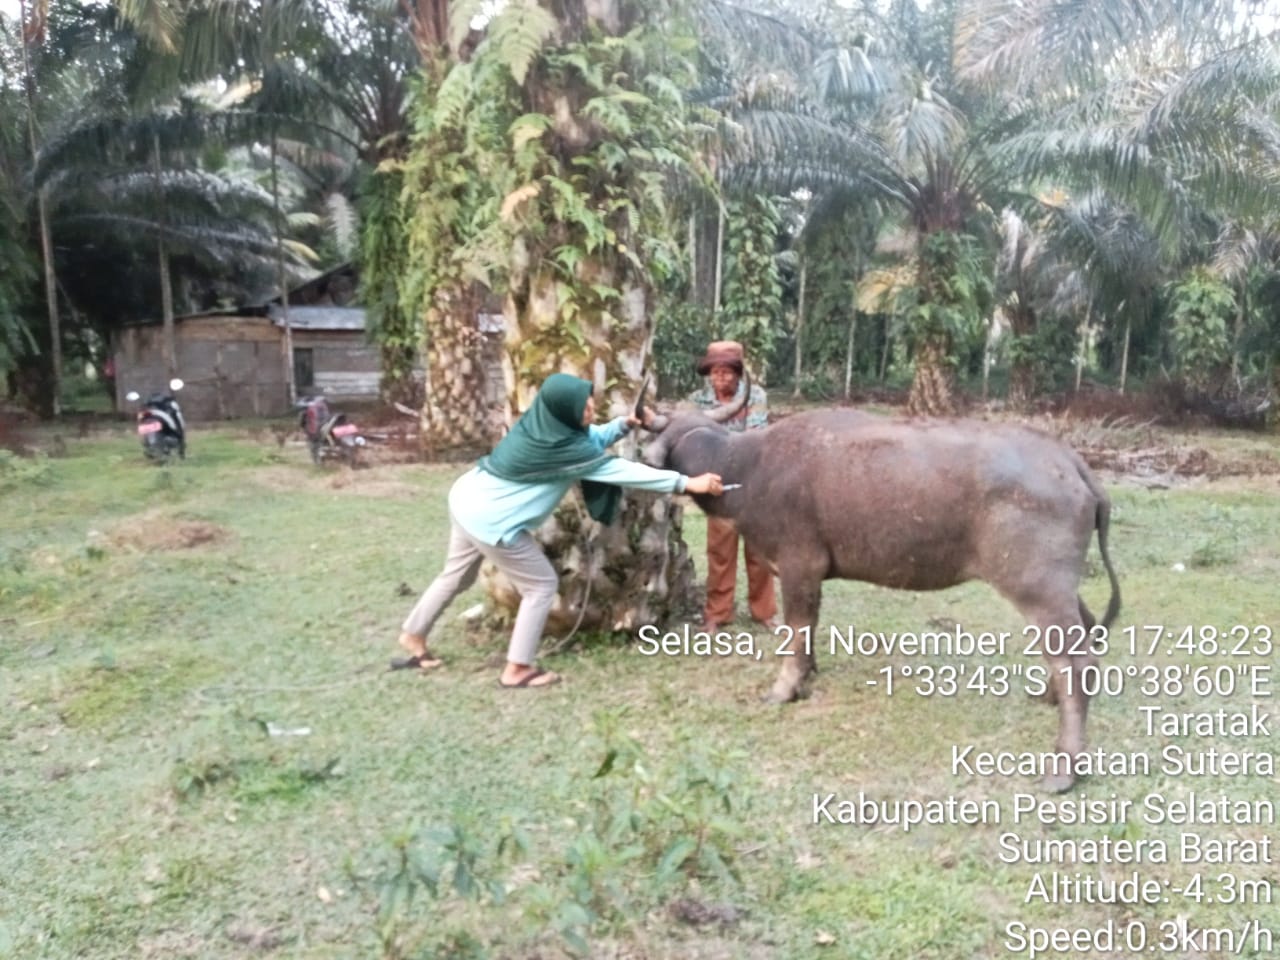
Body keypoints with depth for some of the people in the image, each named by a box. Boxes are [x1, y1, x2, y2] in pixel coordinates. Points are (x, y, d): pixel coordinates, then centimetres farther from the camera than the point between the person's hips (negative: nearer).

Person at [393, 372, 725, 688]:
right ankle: (517, 669, 11)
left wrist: (625, 423, -7)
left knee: (458, 576, 27)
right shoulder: (566, 448, -25)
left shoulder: (543, 421, -2)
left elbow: (592, 438, 11)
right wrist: (688, 483, -18)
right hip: (490, 519, -9)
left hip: (469, 499, 9)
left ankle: (413, 636, 43)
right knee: (541, 585, 4)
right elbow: (621, 470, -22)